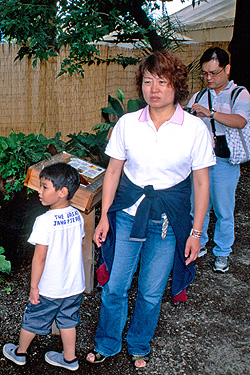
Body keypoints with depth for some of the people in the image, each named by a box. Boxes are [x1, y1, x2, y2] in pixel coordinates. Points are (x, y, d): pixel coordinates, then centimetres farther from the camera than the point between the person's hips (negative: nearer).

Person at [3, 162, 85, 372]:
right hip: (75, 284, 5)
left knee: (33, 320, 18)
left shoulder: (45, 221, -25)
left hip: (50, 288, -5)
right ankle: (69, 359, 36)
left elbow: (40, 256, -22)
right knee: (67, 321, 22)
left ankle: (20, 353, 40)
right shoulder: (77, 216, -6)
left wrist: (34, 286, -11)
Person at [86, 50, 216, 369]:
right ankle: (106, 344, 35)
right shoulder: (127, 123, -5)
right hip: (128, 213, 1)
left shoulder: (195, 128, -9)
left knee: (151, 291, 11)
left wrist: (196, 232, -3)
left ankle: (139, 347, 39)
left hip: (169, 221, -1)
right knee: (115, 285, 9)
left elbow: (201, 183, -3)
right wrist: (104, 217, 4)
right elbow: (113, 170, 5)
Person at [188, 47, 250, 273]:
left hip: (224, 162, -3)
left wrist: (210, 113, -33)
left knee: (223, 211, 6)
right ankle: (199, 244, 31)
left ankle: (222, 253, 24)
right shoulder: (199, 97, 12)